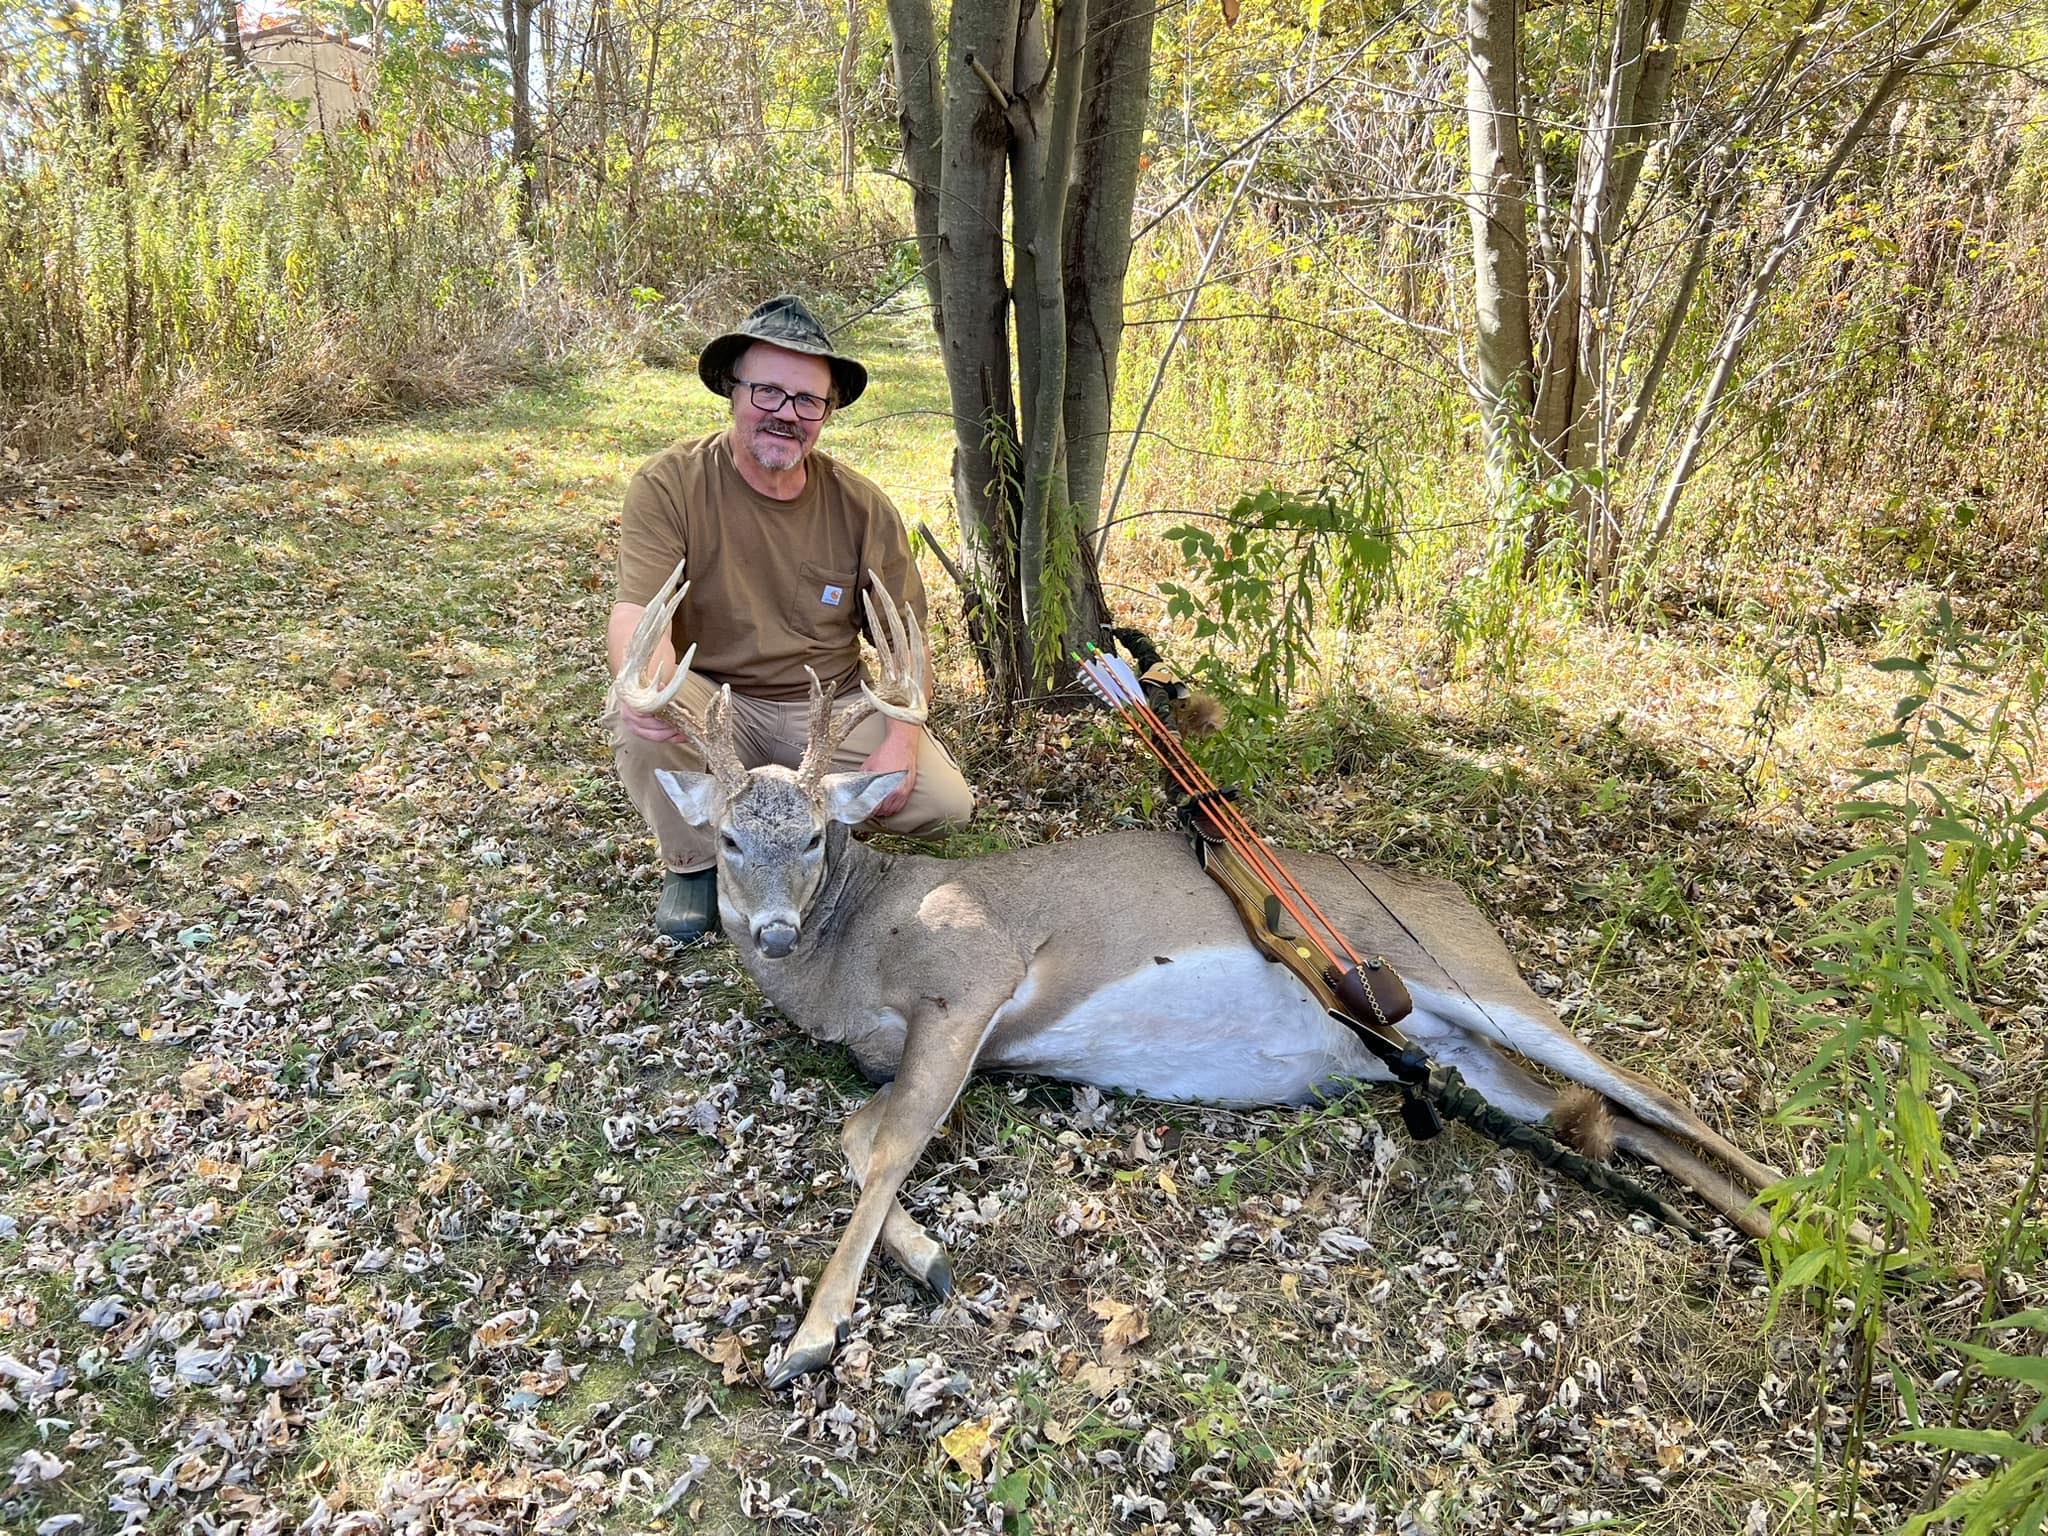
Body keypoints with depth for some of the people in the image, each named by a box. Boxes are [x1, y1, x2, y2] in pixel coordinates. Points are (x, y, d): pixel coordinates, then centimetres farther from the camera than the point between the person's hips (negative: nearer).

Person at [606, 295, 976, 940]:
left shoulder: (862, 506, -3)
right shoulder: (669, 485, -12)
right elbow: (636, 612, -24)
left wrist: (900, 743, -16)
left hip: (832, 711, 2)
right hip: (715, 704, -2)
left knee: (946, 803, -18)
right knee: (639, 712, -35)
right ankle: (694, 860, -4)